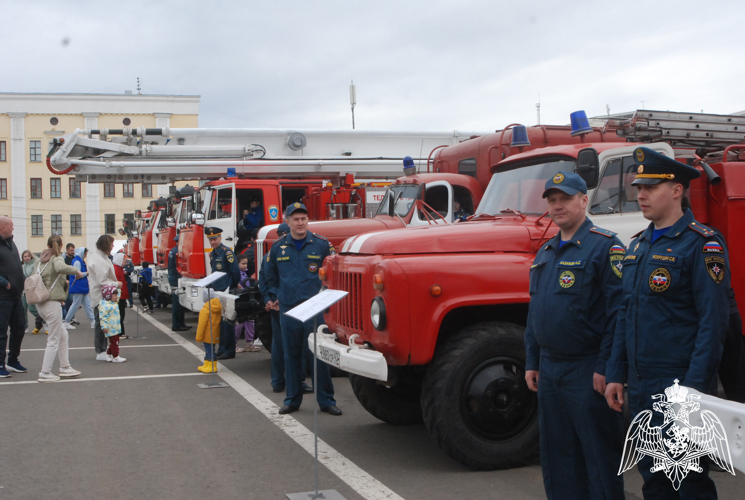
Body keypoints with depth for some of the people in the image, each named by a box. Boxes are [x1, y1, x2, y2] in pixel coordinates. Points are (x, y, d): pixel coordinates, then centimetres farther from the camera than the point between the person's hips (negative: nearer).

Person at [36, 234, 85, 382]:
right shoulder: (57, 258, -8)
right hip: (52, 303, -8)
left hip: (41, 303, 8)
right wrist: (76, 271, -17)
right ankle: (45, 373, 2)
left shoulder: (41, 259, 14)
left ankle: (65, 367, 21)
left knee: (62, 334, 17)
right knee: (54, 340, 0)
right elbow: (61, 268, -32)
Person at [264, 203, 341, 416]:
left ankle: (326, 400, 8)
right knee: (291, 356, 10)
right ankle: (292, 399, 20)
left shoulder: (321, 244, -1)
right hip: (287, 309, 2)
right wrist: (276, 296, 15)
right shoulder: (278, 247, 7)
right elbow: (271, 276, 21)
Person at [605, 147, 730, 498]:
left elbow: (713, 321, -15)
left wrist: (694, 388, -19)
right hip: (639, 389, 8)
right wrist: (615, 375, 12)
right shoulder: (639, 245, 13)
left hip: (679, 387, -7)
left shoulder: (702, 244, -10)